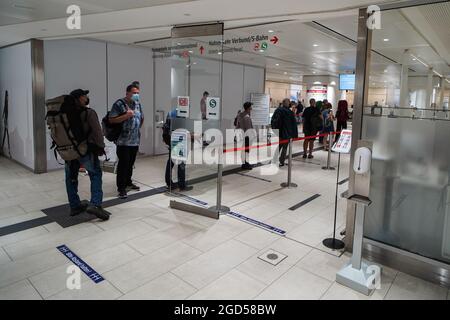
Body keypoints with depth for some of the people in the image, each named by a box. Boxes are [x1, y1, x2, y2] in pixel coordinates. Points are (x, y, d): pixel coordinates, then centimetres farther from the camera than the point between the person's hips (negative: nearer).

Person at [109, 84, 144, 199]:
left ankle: (128, 182, 30)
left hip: (135, 140, 6)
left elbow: (141, 118, 26)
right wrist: (126, 116, -21)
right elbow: (111, 120, -14)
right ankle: (121, 188, 4)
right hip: (123, 141, -6)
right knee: (123, 164, -4)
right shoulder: (119, 104, -8)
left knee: (131, 163, 14)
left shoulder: (138, 104, 13)